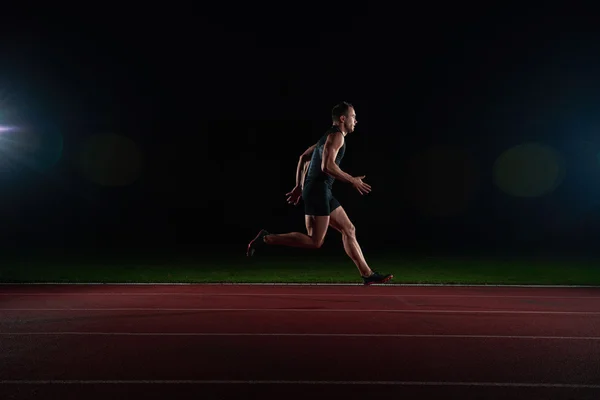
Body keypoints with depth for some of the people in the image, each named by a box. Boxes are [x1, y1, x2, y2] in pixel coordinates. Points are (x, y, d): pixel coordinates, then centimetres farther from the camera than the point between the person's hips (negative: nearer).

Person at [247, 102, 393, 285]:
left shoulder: (330, 136, 21)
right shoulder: (336, 135, -9)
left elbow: (303, 157, 25)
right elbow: (327, 166, -23)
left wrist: (299, 186, 24)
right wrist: (352, 180, -13)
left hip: (320, 192, 11)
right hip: (318, 191, -11)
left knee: (349, 230, 8)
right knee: (315, 241, -9)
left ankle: (368, 275, 10)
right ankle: (266, 238, -6)